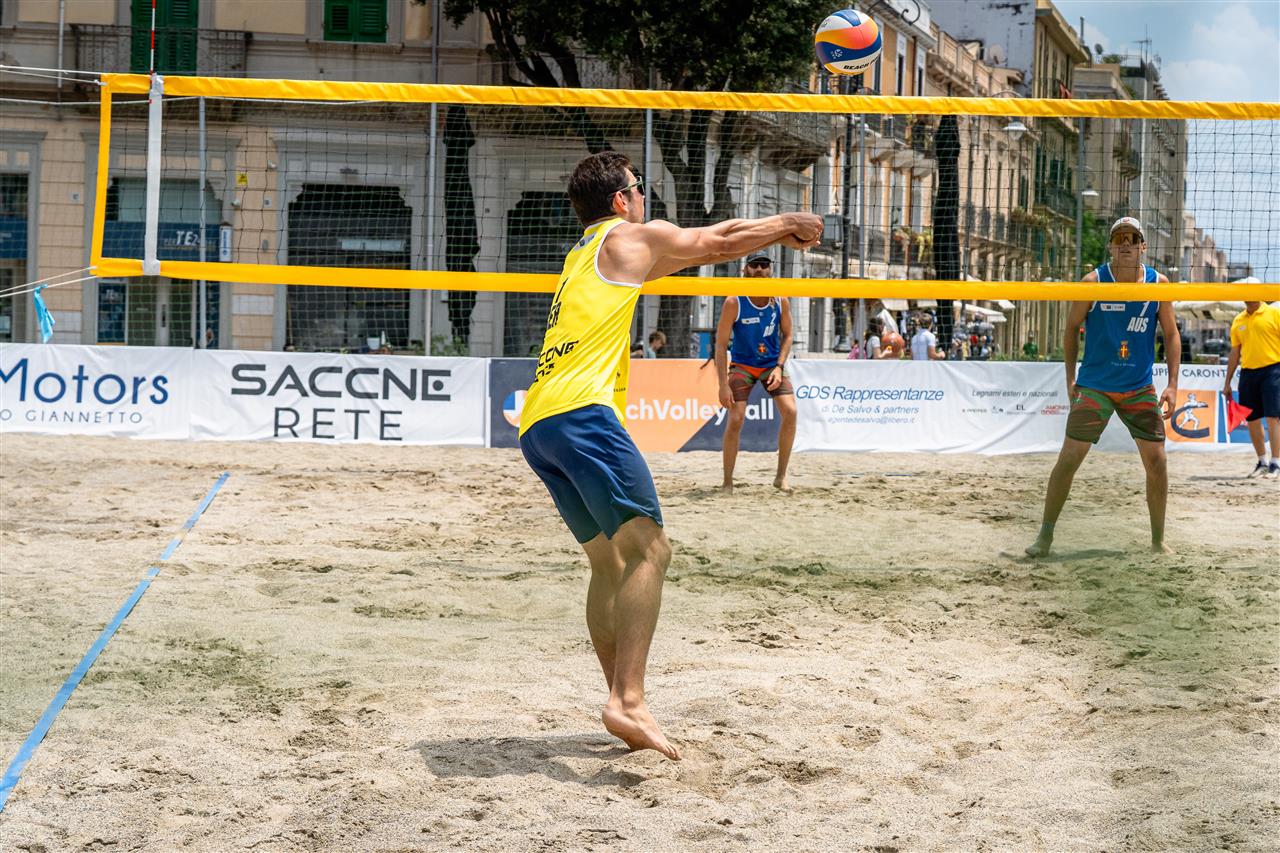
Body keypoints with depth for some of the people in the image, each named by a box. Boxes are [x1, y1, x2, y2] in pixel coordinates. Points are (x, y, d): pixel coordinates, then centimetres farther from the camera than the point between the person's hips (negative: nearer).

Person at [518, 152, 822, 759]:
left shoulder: (582, 255, 32)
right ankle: (628, 701, -27)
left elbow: (699, 244, 40)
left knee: (609, 562, 14)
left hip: (536, 426, 9)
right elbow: (718, 243, 18)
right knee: (648, 549, -14)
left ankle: (622, 701, 11)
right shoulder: (630, 237, 9)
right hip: (580, 411, -9)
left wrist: (777, 232, 46)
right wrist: (787, 224, 35)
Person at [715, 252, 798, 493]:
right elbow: (721, 344, -14)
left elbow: (787, 335, 4)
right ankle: (727, 482, -4)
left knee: (790, 411, -16)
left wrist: (779, 367, -10)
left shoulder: (781, 301, -7)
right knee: (736, 418, -16)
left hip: (772, 363, 3)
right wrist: (723, 384, -20)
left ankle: (781, 475, -3)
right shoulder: (734, 303, -16)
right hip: (742, 364, -2)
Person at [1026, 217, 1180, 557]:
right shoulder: (1094, 282, -8)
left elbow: (1171, 335, 3)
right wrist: (1070, 377, 0)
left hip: (1140, 388, 2)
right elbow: (1072, 326, 3)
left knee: (1156, 460, -1)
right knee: (1069, 457, -8)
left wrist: (1172, 385, -5)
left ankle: (1158, 540, 13)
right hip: (1095, 385, -2)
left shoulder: (1158, 284, -2)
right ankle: (1046, 535, 2)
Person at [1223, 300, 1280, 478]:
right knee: (1252, 420, 8)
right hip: (1248, 373, 5)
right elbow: (1234, 353, 17)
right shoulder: (1238, 321, 13)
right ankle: (1262, 462, 21)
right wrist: (1227, 382, 15)